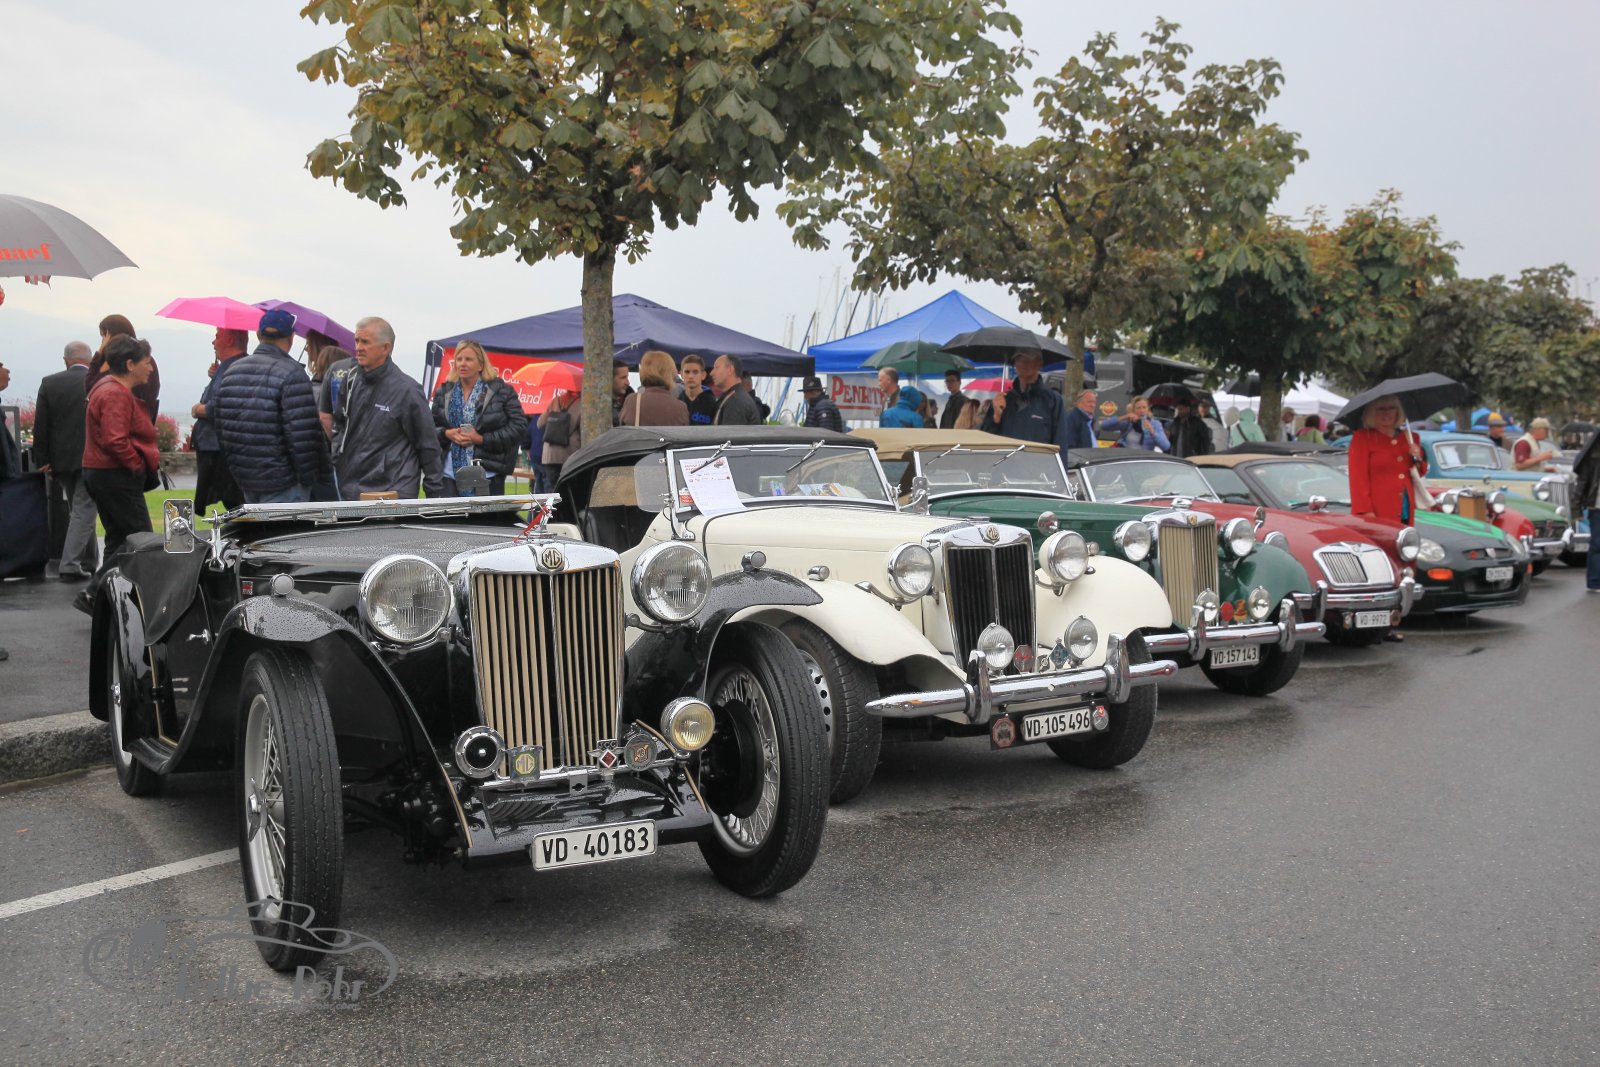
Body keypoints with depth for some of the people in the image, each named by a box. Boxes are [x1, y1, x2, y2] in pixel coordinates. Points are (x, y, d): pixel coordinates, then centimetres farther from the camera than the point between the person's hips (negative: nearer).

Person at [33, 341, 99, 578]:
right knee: (83, 511, -1)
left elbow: (40, 425, 1)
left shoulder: (49, 383, 0)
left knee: (79, 511, 16)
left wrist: (43, 460, 6)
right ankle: (70, 565, -8)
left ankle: (89, 563, 24)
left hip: (62, 459, 3)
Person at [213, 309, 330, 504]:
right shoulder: (291, 373, -15)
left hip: (243, 480, 8)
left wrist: (233, 464, 22)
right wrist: (310, 478, -11)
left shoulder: (230, 371, 9)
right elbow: (304, 435, -20)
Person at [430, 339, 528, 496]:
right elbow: (430, 426, 18)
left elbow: (519, 426, -6)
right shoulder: (443, 392, 13)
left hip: (488, 474, -3)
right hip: (450, 473, 4)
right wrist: (446, 434, -5)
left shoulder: (501, 391, -2)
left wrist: (481, 439, -12)